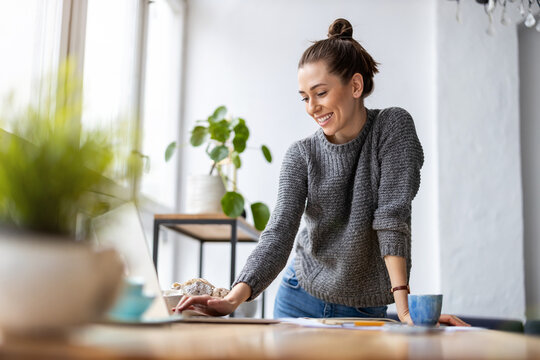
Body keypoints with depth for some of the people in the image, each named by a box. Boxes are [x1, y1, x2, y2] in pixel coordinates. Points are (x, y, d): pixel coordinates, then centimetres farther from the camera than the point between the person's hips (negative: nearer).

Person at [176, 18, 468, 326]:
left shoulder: (393, 127, -12)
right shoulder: (301, 156, -8)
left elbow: (392, 213, -21)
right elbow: (279, 233, -19)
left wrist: (403, 305, -28)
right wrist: (234, 299, -34)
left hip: (365, 310, -2)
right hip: (301, 300, 2)